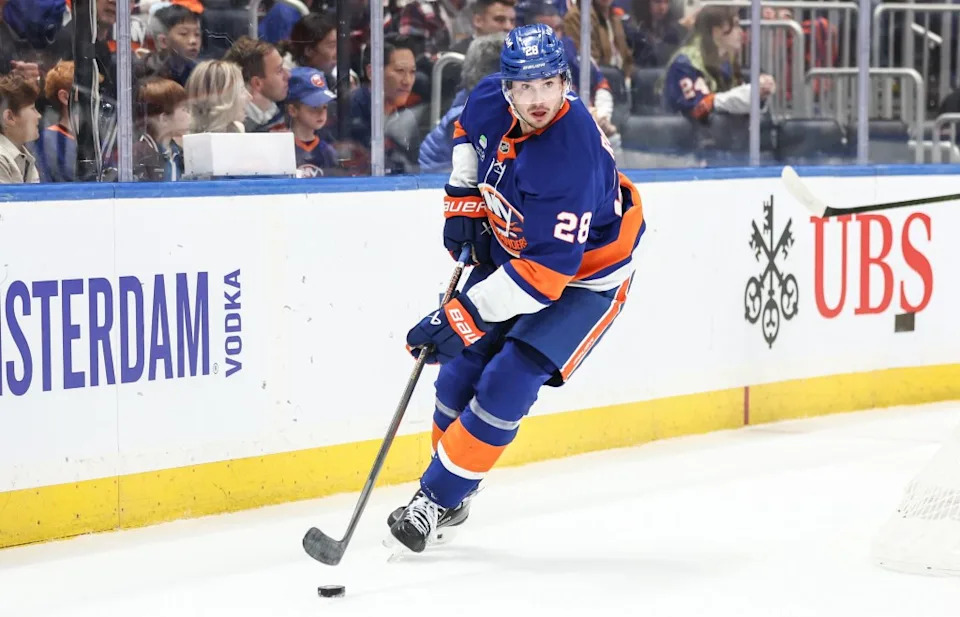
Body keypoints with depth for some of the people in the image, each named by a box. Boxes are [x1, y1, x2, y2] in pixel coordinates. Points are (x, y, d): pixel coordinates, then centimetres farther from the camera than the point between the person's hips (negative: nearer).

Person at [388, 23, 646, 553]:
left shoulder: (573, 158, -37)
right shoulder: (491, 102, -17)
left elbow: (546, 272, -38)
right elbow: (469, 131, 12)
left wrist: (467, 316, -39)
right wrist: (462, 200, 2)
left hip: (583, 276, -7)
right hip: (508, 247, 7)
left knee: (505, 388, -15)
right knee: (460, 373, 6)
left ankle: (437, 499, -2)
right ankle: (450, 494, 24)